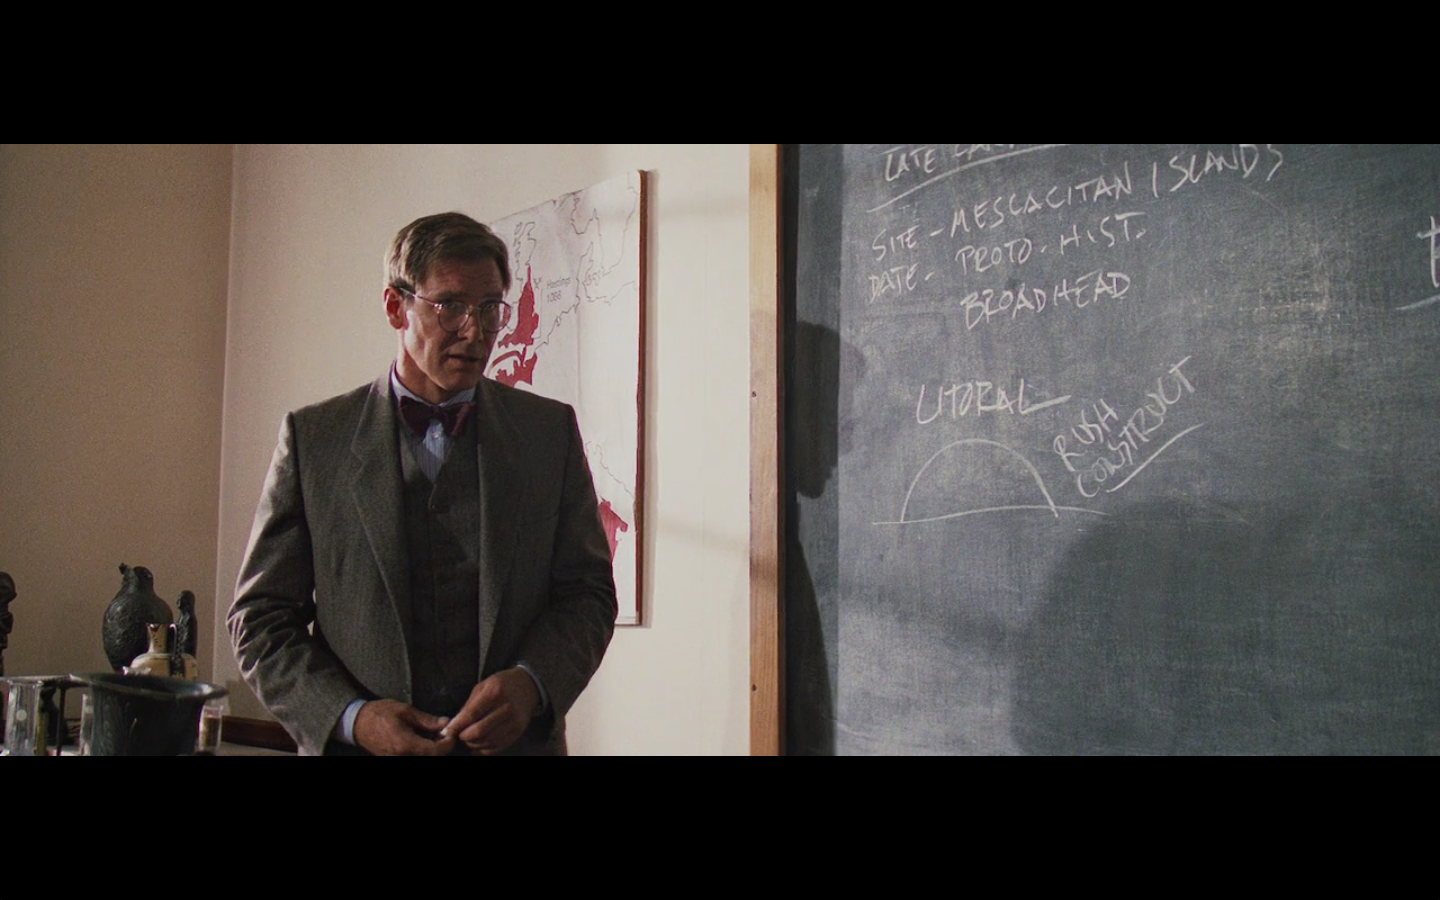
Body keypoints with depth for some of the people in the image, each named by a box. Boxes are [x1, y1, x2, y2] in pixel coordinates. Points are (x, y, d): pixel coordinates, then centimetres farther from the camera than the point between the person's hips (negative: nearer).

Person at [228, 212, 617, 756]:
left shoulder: (551, 431, 3)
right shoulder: (312, 437, 0)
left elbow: (588, 592, 4)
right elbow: (259, 618, 1)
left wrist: (531, 684, -13)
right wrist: (350, 716, -12)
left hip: (516, 741, 1)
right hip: (356, 744, 0)